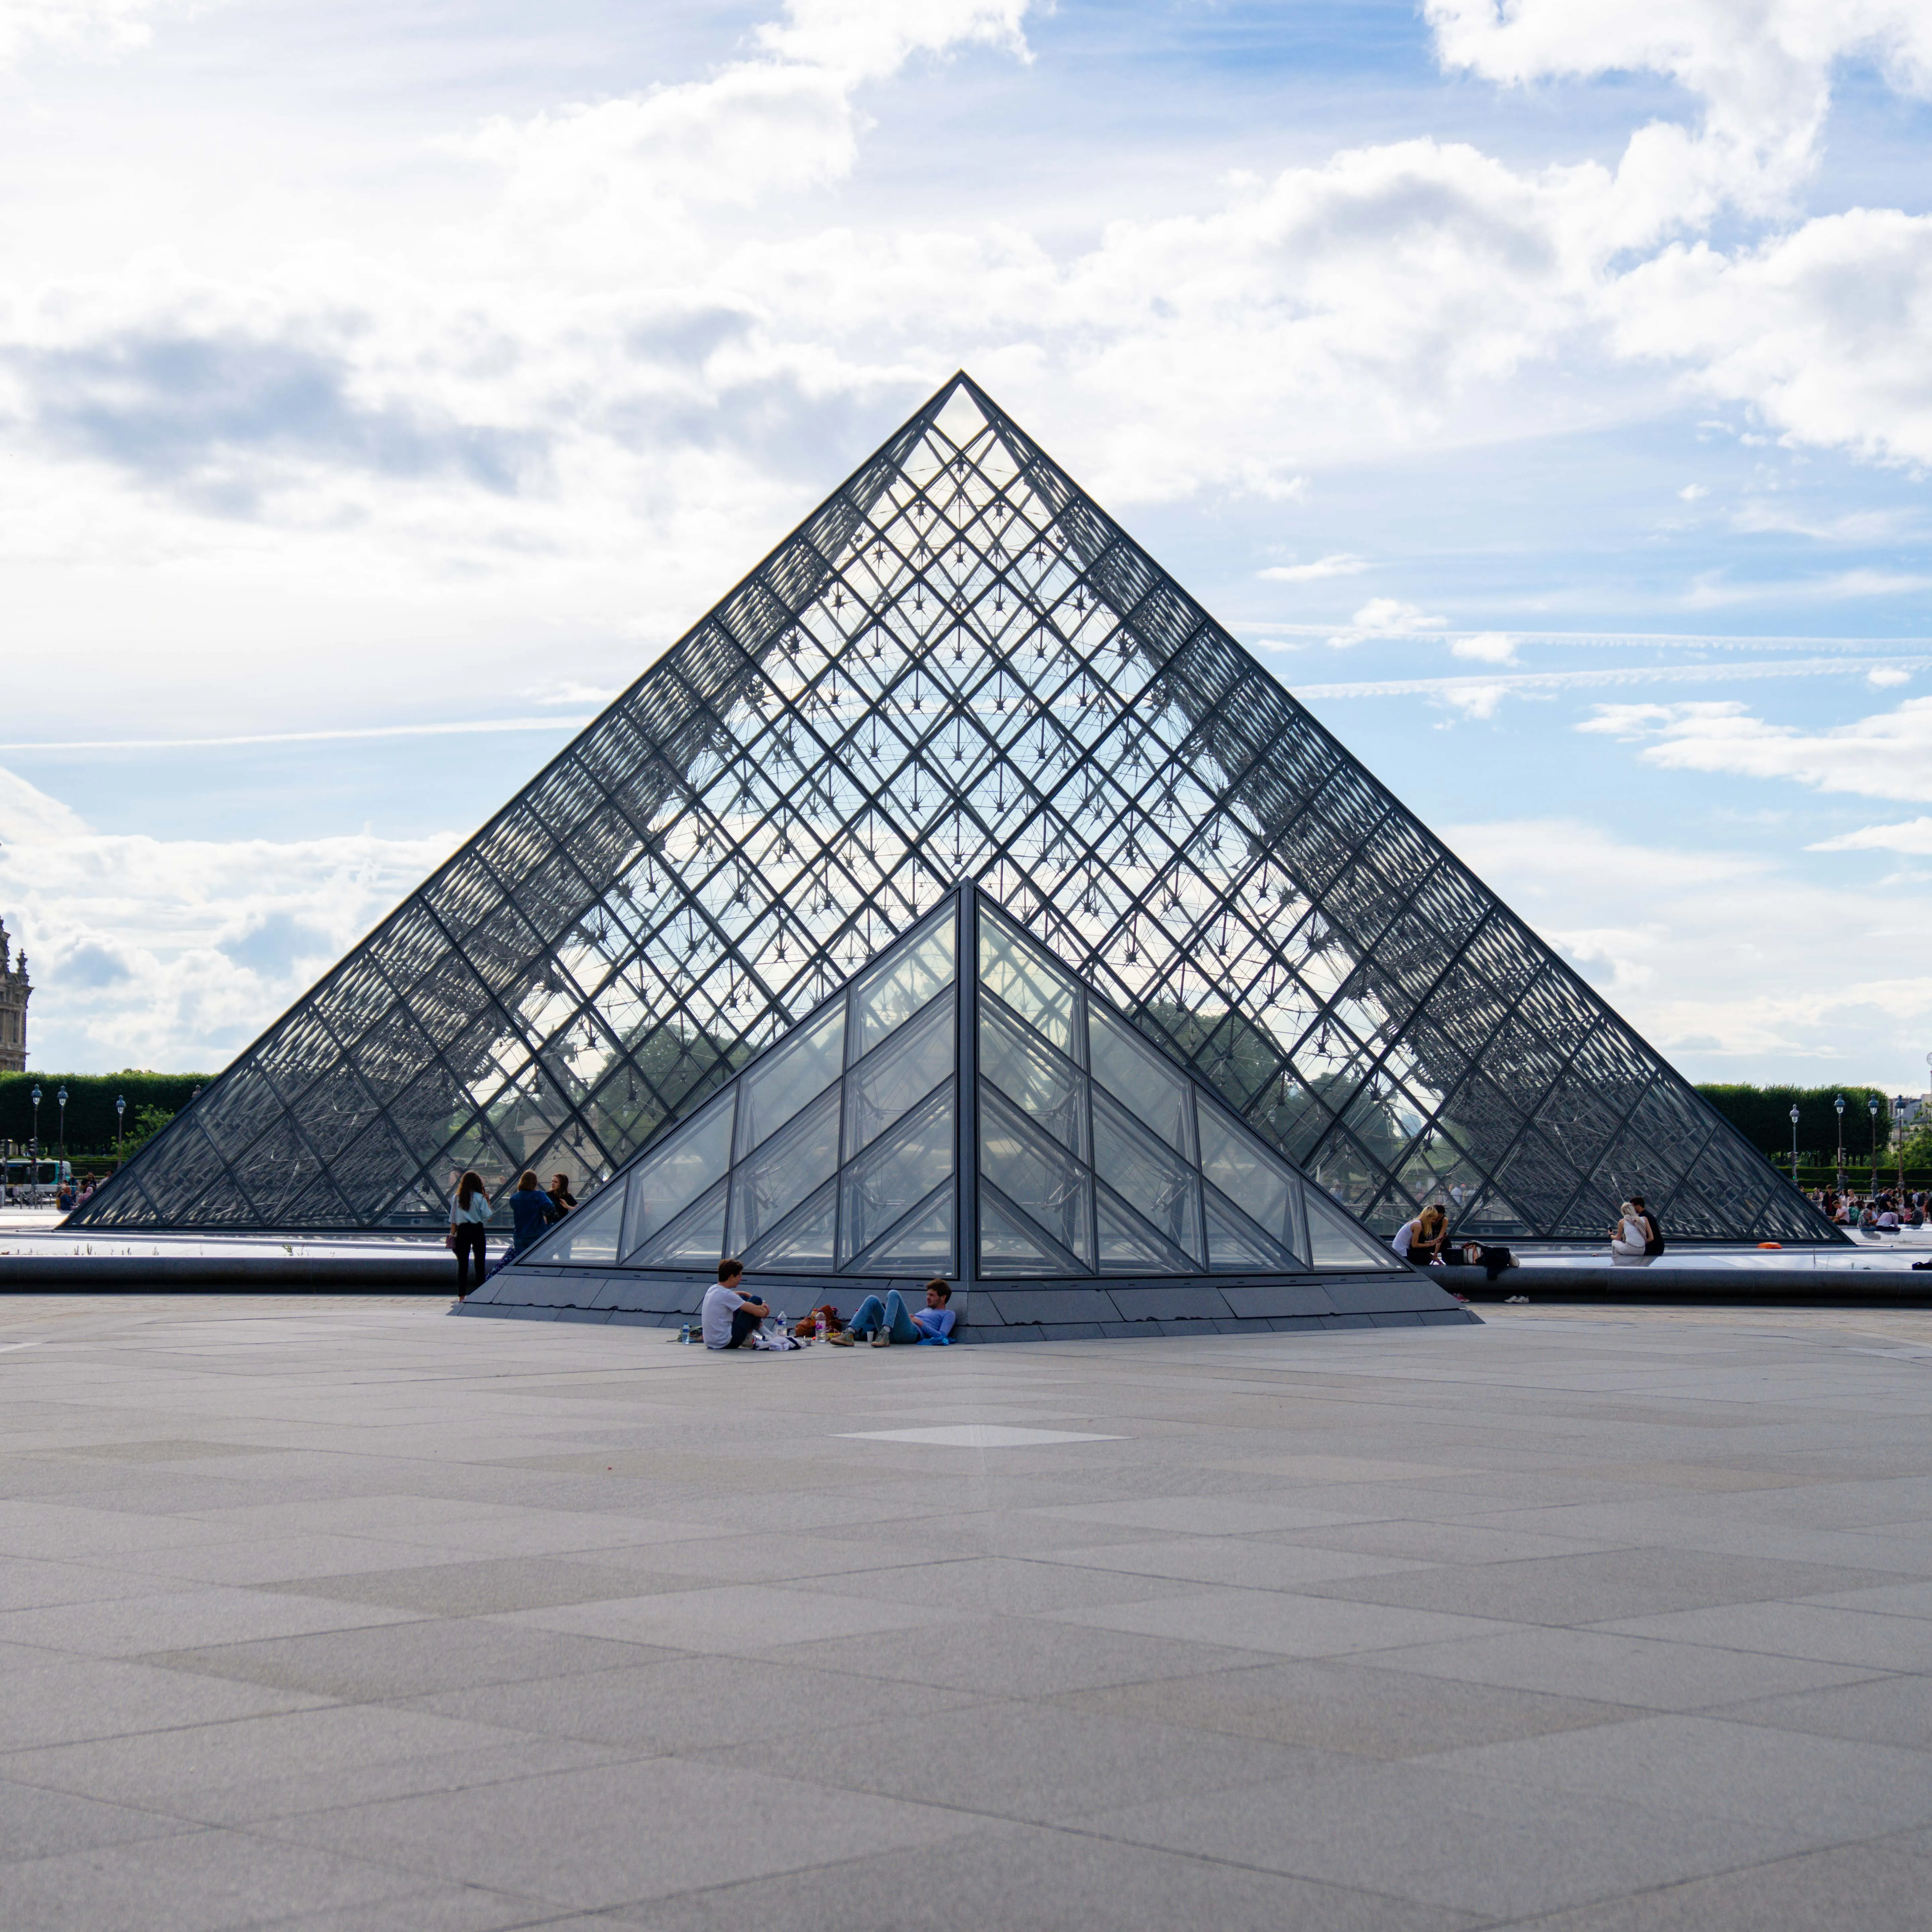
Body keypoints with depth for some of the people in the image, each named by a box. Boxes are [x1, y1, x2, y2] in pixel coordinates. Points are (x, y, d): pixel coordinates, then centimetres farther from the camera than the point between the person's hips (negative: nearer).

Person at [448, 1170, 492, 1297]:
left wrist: (453, 1235, 9)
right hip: (477, 1231, -2)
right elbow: (487, 1216, -9)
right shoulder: (480, 1198, -5)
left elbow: (453, 1220, 4)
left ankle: (461, 1295, 4)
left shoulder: (456, 1198, 3)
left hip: (462, 1231, 2)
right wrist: (487, 1202, 3)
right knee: (480, 1264, 4)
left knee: (463, 1264, 5)